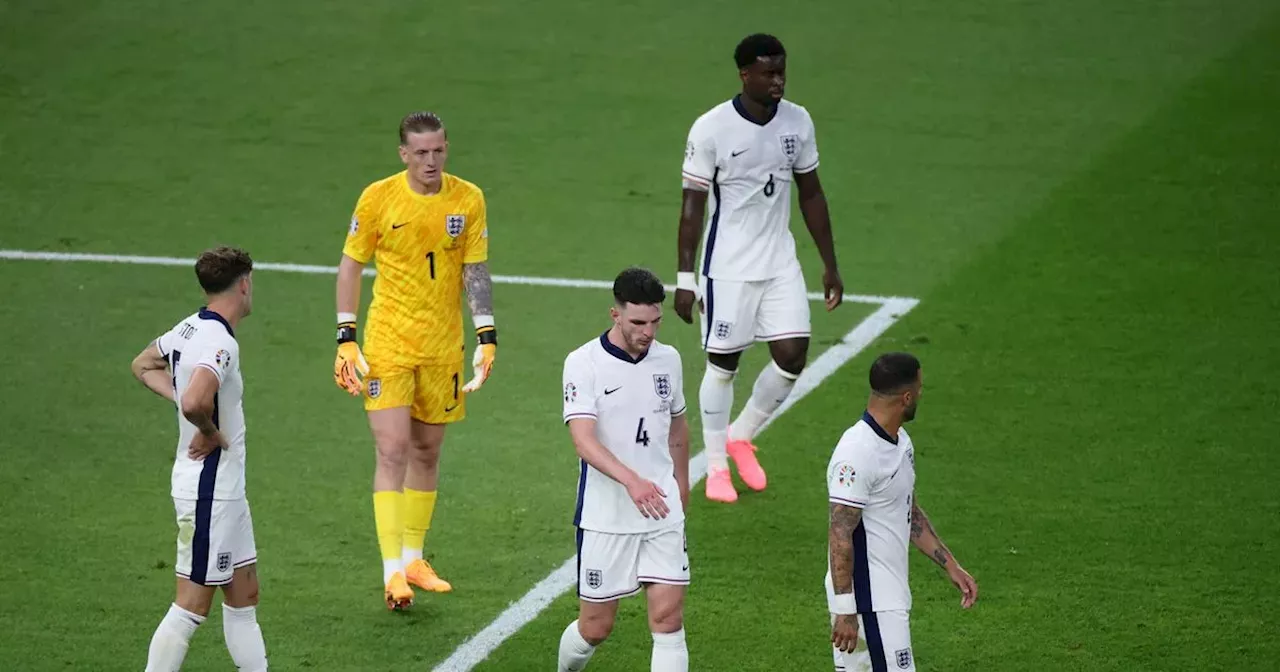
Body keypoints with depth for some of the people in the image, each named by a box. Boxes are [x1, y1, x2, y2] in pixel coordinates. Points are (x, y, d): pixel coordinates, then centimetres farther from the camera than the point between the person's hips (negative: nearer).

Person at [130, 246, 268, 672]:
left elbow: (144, 365, 25)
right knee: (193, 603, -5)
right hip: (210, 490, -10)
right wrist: (211, 432, -19)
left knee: (244, 594, 16)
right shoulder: (220, 342, -21)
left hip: (224, 489, 10)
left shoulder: (190, 328, 7)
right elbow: (195, 401, -39)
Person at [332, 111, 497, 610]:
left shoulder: (468, 200, -2)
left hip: (443, 345, 3)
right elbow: (350, 266, 0)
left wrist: (487, 337, -6)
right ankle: (393, 570, -12)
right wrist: (346, 340, -5)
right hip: (387, 344, -3)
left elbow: (476, 271, 2)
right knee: (393, 451, -10)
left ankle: (413, 558, 24)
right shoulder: (378, 198, -8)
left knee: (427, 451, 11)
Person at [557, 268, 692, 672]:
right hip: (604, 516, -4)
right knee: (595, 628, 6)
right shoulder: (584, 363, -11)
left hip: (662, 513, 4)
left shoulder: (668, 359, 5)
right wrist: (631, 480, -38)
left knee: (668, 619, -7)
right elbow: (584, 441, -23)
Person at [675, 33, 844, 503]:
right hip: (728, 267, -4)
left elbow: (811, 194, 10)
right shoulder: (711, 129, -14)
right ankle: (716, 466, 19)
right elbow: (693, 204, -9)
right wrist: (685, 278, -10)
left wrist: (830, 266, 11)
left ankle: (741, 437, 23)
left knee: (792, 357, -2)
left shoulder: (798, 122, 0)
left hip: (780, 265, 4)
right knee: (723, 364, 2)